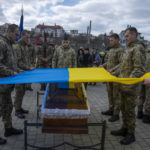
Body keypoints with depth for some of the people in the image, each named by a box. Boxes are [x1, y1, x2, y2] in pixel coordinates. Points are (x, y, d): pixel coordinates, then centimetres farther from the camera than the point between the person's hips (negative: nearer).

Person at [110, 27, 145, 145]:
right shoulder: (129, 48, 15)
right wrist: (115, 71, 19)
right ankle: (125, 129, 33)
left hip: (130, 87, -9)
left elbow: (139, 69, -22)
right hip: (123, 85, 9)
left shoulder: (138, 48, -15)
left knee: (130, 110, 2)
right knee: (124, 108, 18)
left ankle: (131, 134, 16)